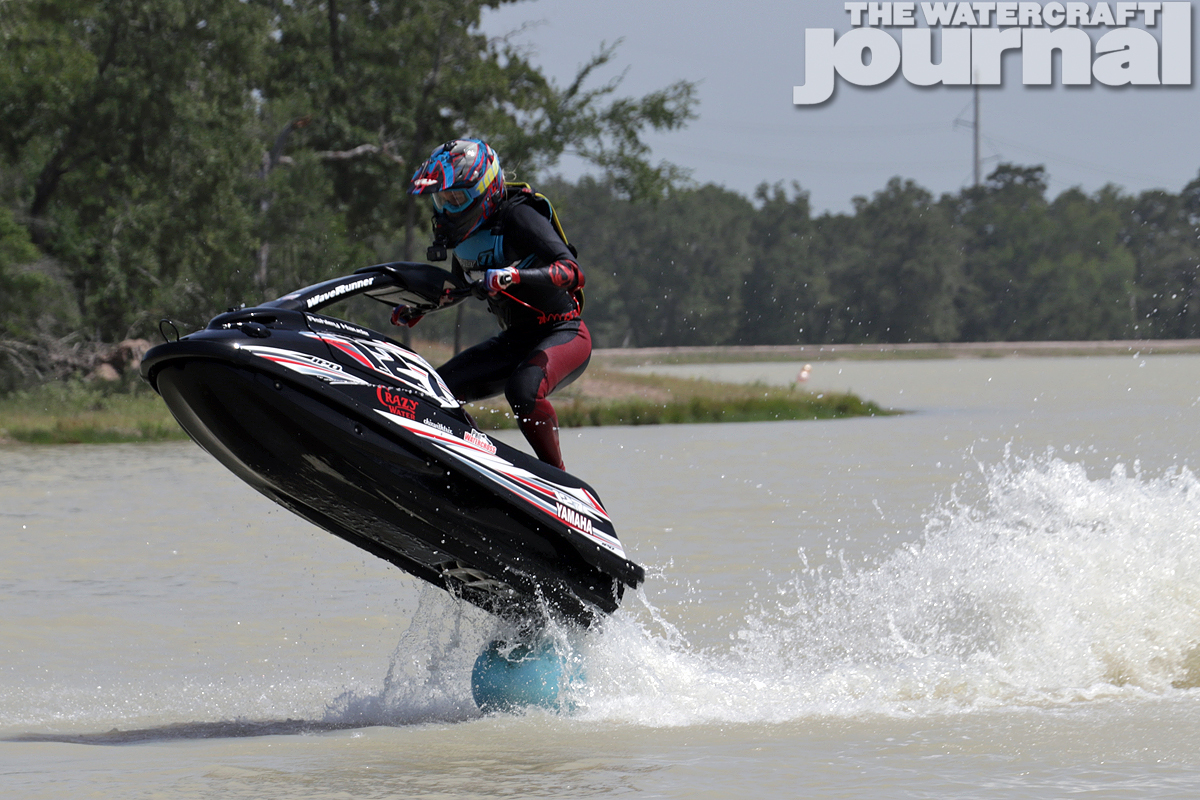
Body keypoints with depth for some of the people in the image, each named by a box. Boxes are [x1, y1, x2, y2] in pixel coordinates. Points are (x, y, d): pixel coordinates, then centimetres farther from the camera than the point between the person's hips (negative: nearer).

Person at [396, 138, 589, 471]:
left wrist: (513, 276, -44)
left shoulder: (517, 216, -19)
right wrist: (416, 307, 11)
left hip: (563, 334, -9)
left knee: (523, 388, -37)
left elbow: (572, 272, -30)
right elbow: (463, 282, 25)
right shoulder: (464, 232, 4)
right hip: (514, 340, 9)